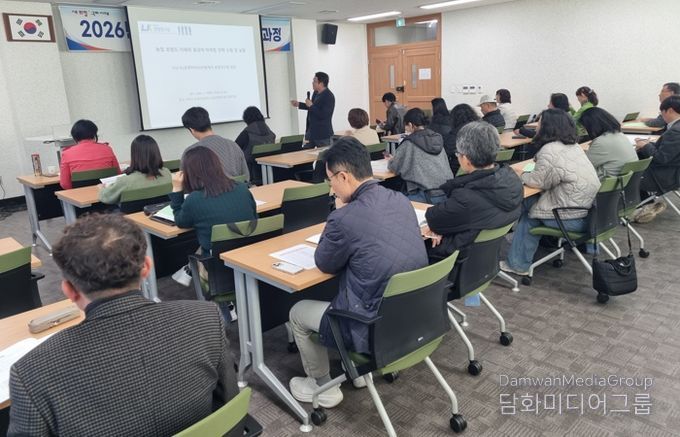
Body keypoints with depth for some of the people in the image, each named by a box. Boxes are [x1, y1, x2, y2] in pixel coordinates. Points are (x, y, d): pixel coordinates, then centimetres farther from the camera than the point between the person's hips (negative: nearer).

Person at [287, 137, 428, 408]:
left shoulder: (345, 218, -25)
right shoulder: (401, 201, -1)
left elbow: (325, 264, -5)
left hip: (377, 329, -7)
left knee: (298, 313, 17)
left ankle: (323, 388, 31)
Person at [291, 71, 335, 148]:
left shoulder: (329, 97, -20)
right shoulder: (316, 93, 6)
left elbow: (323, 115, -27)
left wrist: (311, 106, -20)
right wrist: (299, 104, 17)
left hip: (323, 134, -9)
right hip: (311, 131, 9)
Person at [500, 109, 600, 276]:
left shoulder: (550, 150, -17)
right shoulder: (573, 146, 12)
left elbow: (538, 182, -8)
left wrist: (522, 176, 9)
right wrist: (529, 173, 11)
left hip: (575, 218, -9)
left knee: (527, 208, 10)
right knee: (532, 202, 16)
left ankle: (518, 264, 18)